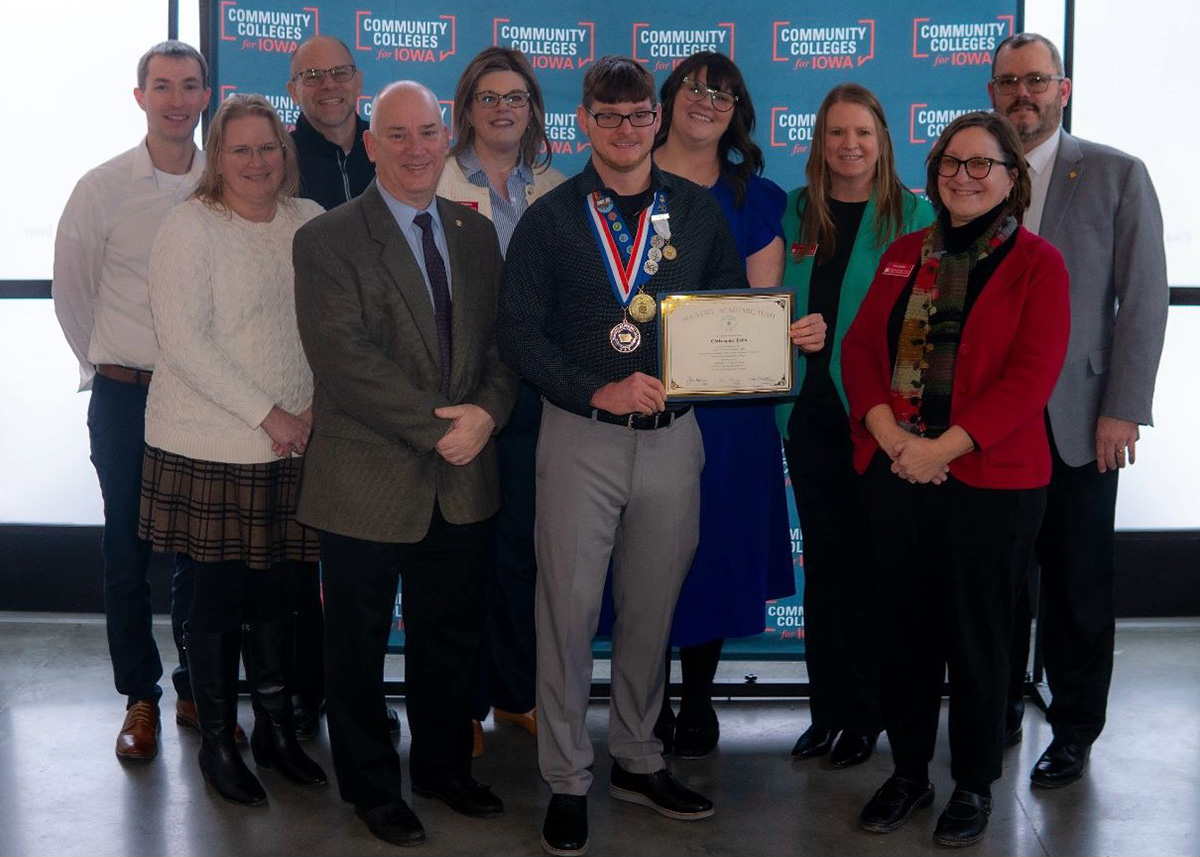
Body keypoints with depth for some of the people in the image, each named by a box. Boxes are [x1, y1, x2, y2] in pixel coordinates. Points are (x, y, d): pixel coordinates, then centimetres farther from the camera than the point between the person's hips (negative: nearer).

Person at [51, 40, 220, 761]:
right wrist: (105, 366, 9)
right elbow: (71, 288, 6)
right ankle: (140, 697, 20)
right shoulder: (104, 188, -4)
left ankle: (197, 690, 24)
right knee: (128, 552, 6)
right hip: (125, 398, -1)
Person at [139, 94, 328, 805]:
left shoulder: (308, 221, 8)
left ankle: (277, 730, 27)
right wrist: (268, 414, -16)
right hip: (213, 447, -4)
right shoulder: (191, 226, -7)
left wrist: (316, 404, -3)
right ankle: (217, 742, 20)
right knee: (221, 592, 4)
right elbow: (184, 342, -14)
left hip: (294, 446, 4)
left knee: (277, 589, 11)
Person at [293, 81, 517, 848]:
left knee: (451, 634, 17)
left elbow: (502, 340, 8)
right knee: (361, 642, 11)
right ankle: (372, 785, 29)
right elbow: (345, 358, -18)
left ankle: (445, 766, 37)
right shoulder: (328, 240, -9)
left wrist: (485, 412, -12)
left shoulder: (476, 233, 9)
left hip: (464, 480, 5)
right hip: (369, 482, -4)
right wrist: (435, 428, -19)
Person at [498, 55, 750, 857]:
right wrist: (597, 392, -15)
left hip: (673, 433, 2)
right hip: (580, 435, -2)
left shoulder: (698, 210, 8)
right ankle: (567, 781, 15)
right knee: (568, 610, 1)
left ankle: (639, 761, 29)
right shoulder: (550, 218, 1)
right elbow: (520, 333, -4)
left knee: (652, 608, 12)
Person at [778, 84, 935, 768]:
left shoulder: (916, 216, -2)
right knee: (823, 561, 10)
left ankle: (866, 713, 17)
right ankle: (827, 706, 21)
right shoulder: (796, 212, 9)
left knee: (870, 563, 4)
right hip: (809, 410, 4)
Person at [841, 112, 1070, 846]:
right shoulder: (905, 255, 12)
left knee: (977, 636, 5)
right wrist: (889, 432, -10)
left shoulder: (1037, 263, -3)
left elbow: (1032, 376, -12)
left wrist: (943, 447, -18)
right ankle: (909, 772, 28)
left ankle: (975, 785, 23)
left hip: (989, 481, -4)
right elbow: (861, 346, 7)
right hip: (895, 474, 4)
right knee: (905, 627, 12)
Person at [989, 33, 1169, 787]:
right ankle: (998, 714, 25)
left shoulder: (1117, 175, 0)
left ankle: (1074, 733, 20)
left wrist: (1123, 409, -9)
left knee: (1078, 583, 6)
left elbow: (1144, 298, -3)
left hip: (1078, 419, -2)